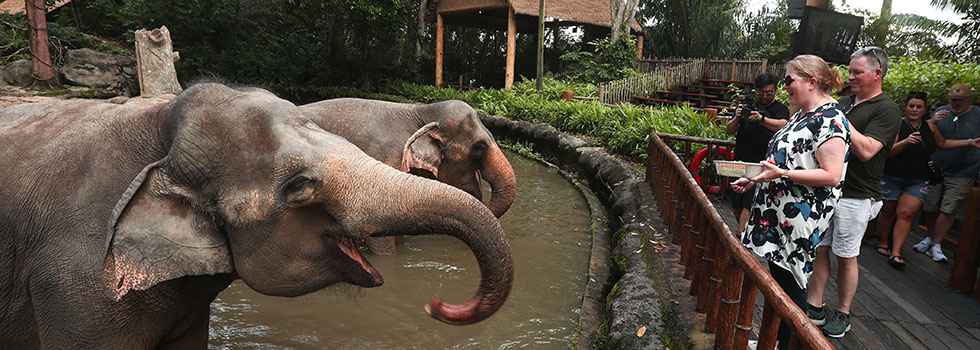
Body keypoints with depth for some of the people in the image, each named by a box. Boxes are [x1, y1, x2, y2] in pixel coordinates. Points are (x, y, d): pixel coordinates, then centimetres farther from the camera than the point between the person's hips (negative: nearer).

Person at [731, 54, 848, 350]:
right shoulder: (802, 115, 14)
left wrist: (781, 174, -27)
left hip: (799, 219, -10)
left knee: (789, 283, 1)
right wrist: (755, 179, 14)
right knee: (777, 277, 17)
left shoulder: (830, 119, -16)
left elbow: (831, 175, -23)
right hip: (778, 214, 10)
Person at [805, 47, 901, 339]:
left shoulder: (886, 110, -9)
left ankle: (843, 314, 21)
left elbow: (866, 150, -23)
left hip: (855, 198, -6)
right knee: (819, 249, 8)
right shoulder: (844, 102, 12)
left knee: (846, 257, 5)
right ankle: (814, 308, 18)